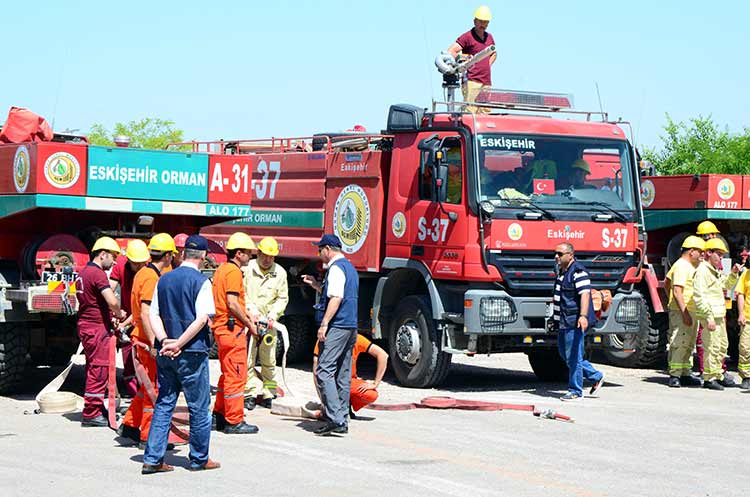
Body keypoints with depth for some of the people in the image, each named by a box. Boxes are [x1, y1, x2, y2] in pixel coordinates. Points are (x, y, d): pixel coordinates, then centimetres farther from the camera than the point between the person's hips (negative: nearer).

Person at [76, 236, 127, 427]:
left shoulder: (83, 272, 15)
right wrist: (119, 313, -4)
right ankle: (91, 414, -2)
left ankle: (92, 411, 23)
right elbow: (112, 301, -24)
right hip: (97, 327, -10)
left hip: (86, 324, 10)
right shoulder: (97, 274, -16)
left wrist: (112, 313, 14)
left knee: (93, 368, 16)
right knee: (99, 370, -5)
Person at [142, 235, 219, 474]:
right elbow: (202, 319, -17)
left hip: (165, 354, 5)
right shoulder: (201, 281, -9)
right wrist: (178, 344, -14)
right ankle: (199, 459, 15)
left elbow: (153, 315, 4)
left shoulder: (164, 280, 8)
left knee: (163, 405, 11)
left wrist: (165, 341, -6)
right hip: (192, 354, -5)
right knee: (199, 407, 7)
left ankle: (152, 459, 7)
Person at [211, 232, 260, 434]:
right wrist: (249, 324, -13)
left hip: (221, 326, 10)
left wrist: (246, 315, 18)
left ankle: (219, 415, 24)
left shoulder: (221, 269, 16)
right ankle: (234, 422, -2)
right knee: (236, 376, -5)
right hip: (232, 329, -10)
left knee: (228, 375, 19)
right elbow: (232, 304, -21)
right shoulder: (234, 272, -14)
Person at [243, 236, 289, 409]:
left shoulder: (280, 272, 4)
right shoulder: (247, 268, -5)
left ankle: (268, 394, 15)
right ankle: (251, 393, 4)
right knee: (248, 359, -4)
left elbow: (283, 298, 8)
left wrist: (274, 314, -6)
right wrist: (250, 308, -14)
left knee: (269, 361, 6)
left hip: (269, 322, 2)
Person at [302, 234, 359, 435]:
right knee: (343, 375, 10)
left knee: (324, 371, -13)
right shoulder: (350, 267, 21)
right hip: (351, 327, 10)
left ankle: (336, 418, -21)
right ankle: (342, 419, 12)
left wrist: (324, 324, -21)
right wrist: (316, 285, 26)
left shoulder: (336, 268, -11)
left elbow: (336, 298, -21)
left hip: (336, 327, -10)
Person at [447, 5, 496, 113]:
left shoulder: (489, 37, 17)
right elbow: (451, 51, -13)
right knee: (470, 112, -15)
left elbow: (494, 54, 35)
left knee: (485, 112, 4)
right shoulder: (467, 37, -5)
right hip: (472, 82, -7)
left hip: (487, 83, 7)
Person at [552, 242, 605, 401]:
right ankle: (596, 376, 24)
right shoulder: (563, 272, 17)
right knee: (564, 354, 14)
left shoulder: (578, 272, -15)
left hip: (575, 322, -11)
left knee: (573, 357, -5)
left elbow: (585, 294, -24)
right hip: (564, 322, 11)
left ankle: (575, 391, 4)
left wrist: (583, 316, -34)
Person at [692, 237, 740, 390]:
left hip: (719, 315, 10)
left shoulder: (715, 271, 18)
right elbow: (699, 296, -20)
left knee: (722, 345, 17)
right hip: (709, 315, -10)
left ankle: (718, 373, 28)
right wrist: (709, 317, -24)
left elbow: (726, 285, 33)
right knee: (712, 346, -7)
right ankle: (709, 378, -1)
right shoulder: (702, 270, -13)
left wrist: (733, 273, 12)